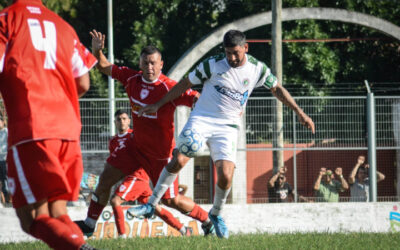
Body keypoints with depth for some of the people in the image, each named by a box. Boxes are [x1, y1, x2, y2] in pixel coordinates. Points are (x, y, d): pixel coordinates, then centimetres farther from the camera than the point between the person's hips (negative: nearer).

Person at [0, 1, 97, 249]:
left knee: (33, 219, -7)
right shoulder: (62, 25, 19)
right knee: (57, 215, 12)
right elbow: (83, 84, 18)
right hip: (68, 130, 6)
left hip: (29, 130, -6)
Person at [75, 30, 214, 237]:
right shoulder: (132, 79, -6)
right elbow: (104, 67, 5)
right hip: (135, 145, 6)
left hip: (160, 153, -6)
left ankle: (208, 221, 22)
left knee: (171, 200, 0)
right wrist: (97, 50, -14)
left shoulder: (169, 88, -24)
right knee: (106, 179, 3)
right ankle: (89, 224, 18)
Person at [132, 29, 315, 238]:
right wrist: (158, 105, 4)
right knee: (179, 160, -23)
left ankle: (216, 214, 16)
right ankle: (151, 204, -11)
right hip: (201, 119, -1)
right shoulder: (213, 64, -7)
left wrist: (300, 113, 12)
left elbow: (277, 89, 14)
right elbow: (185, 84, 3)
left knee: (225, 176, -14)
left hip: (227, 127, 1)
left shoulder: (257, 69, -1)